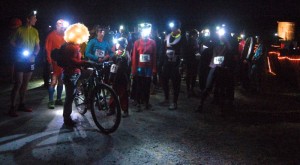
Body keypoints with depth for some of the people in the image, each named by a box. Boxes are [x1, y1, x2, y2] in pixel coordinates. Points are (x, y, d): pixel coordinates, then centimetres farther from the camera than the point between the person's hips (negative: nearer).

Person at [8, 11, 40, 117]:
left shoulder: (35, 31, 7)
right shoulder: (20, 30, -5)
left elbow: (37, 46, 10)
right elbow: (12, 42, 2)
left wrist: (34, 55, -6)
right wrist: (20, 49, -12)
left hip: (30, 61, 4)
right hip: (20, 60, -4)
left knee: (25, 83, 10)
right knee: (18, 83, -8)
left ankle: (22, 105, 21)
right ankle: (12, 107, -2)